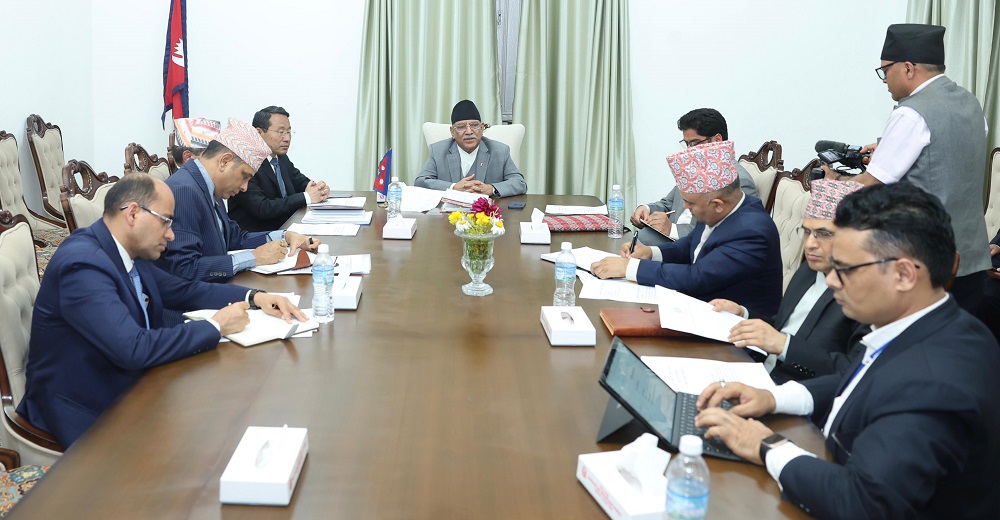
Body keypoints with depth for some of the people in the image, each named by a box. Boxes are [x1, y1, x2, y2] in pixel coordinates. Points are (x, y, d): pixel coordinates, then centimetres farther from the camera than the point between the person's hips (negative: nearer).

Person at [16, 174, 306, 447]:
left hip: (129, 387, 8)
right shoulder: (83, 264, -24)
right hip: (87, 415, -8)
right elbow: (134, 349, -31)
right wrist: (215, 328, -20)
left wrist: (254, 297, 2)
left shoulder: (130, 254, 3)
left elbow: (184, 291, 17)